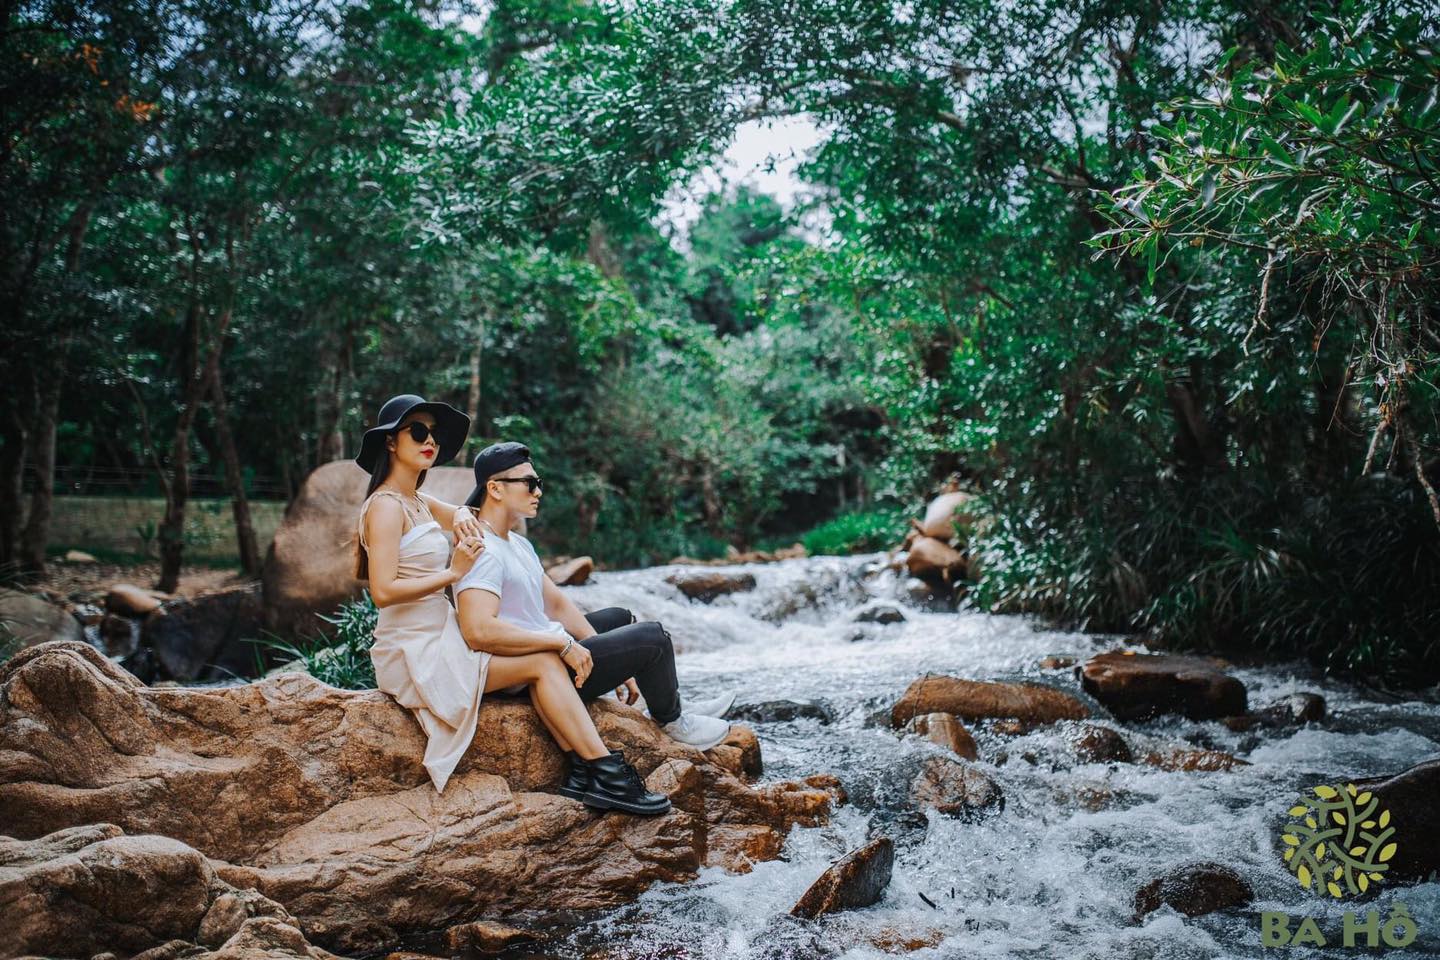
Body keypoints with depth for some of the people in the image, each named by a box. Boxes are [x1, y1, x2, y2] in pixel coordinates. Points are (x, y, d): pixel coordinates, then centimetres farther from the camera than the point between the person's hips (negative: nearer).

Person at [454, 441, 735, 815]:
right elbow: (478, 631, -36)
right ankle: (671, 721, 21)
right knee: (653, 638, -5)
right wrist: (564, 644, -31)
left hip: (545, 654, 11)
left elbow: (558, 604, 12)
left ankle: (673, 710, 32)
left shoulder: (518, 544, 11)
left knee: (619, 618, 29)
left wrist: (615, 660, 7)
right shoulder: (483, 552, -22)